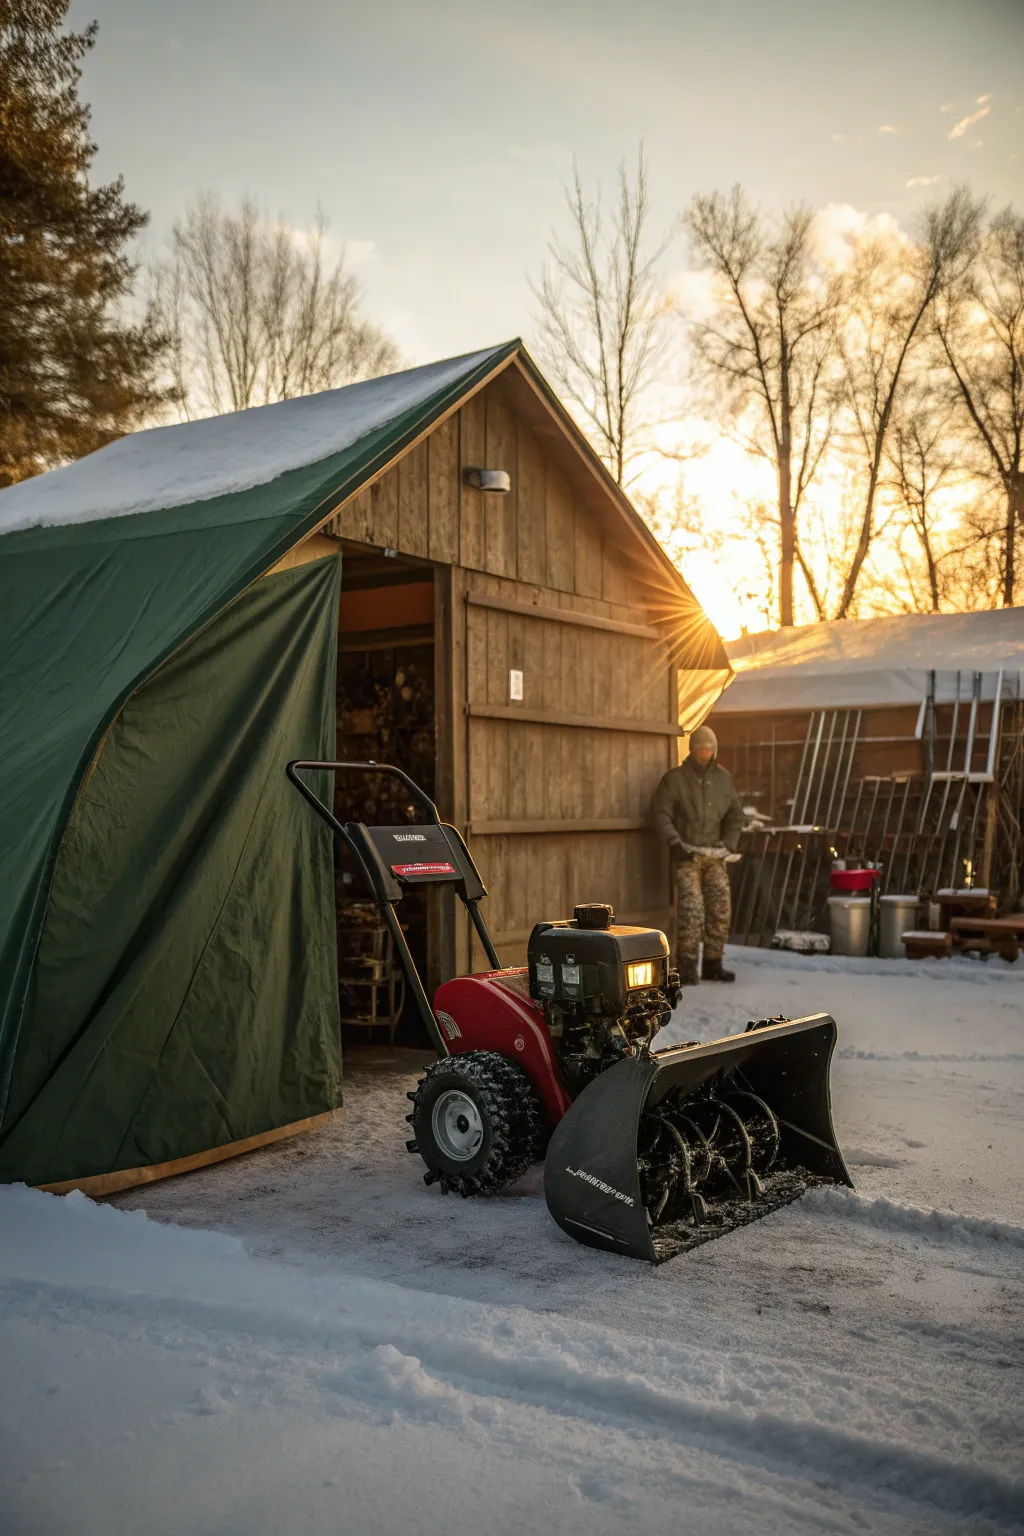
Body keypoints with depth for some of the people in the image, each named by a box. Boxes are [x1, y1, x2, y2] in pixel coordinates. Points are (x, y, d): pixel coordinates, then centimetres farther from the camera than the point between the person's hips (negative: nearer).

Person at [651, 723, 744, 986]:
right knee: (691, 910, -13)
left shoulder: (723, 778, 9)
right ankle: (687, 967, -7)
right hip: (687, 855, -4)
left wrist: (730, 844, 0)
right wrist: (676, 843, -18)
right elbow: (661, 814, -8)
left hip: (715, 856, 5)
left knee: (721, 909, 2)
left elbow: (735, 815, 13)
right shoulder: (674, 778, -4)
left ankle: (712, 965, 13)